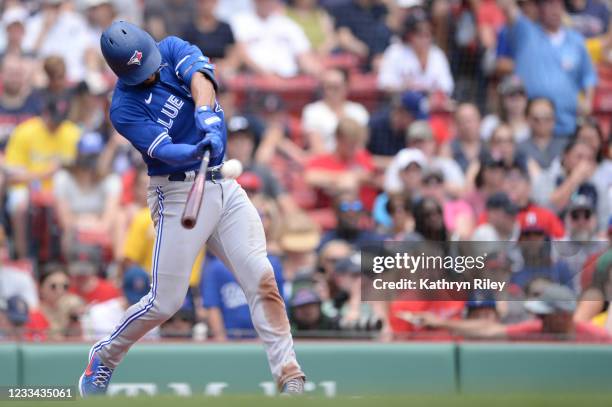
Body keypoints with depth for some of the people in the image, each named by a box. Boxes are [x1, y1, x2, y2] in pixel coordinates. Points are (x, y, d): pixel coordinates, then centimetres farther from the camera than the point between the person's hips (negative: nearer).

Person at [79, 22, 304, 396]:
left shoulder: (172, 49, 2)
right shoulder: (124, 108, -11)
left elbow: (199, 77, -18)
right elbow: (164, 150, -25)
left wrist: (206, 113, -39)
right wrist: (195, 151, -46)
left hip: (224, 187, 4)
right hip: (179, 193, -4)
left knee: (261, 278, -10)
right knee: (165, 302, -4)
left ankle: (288, 372, -12)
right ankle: (104, 359, 20)